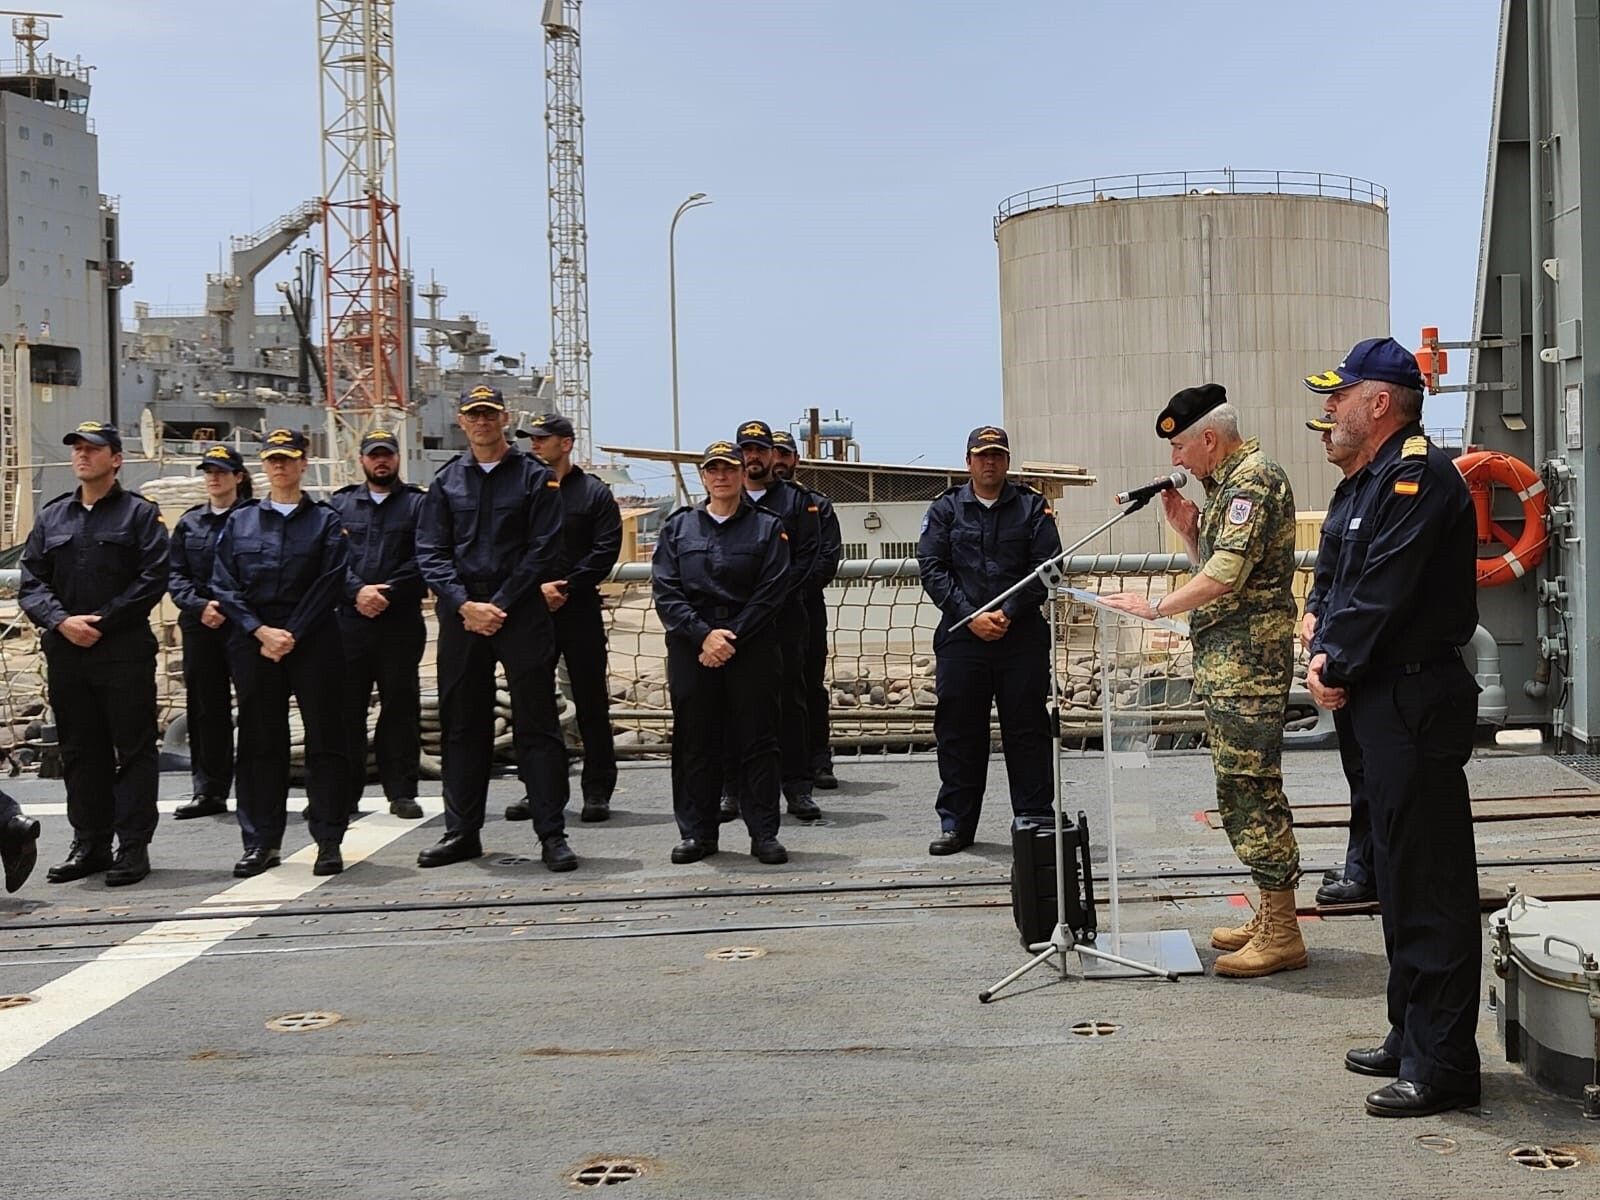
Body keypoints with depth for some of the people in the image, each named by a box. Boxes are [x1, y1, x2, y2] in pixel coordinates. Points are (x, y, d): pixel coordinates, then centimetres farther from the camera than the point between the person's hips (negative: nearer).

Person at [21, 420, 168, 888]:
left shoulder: (140, 513, 2)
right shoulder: (52, 516, 15)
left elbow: (152, 580, -8)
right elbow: (31, 581, 9)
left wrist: (102, 623, -13)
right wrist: (62, 621, -9)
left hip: (124, 651, -5)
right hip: (66, 653, 5)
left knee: (133, 750, -2)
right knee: (80, 752, 10)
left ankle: (133, 846, 3)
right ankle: (89, 844, 18)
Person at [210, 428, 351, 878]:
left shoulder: (325, 521, 5)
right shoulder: (239, 521, 11)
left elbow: (329, 585, -3)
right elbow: (224, 586, 4)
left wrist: (291, 635, -11)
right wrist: (261, 631, -9)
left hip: (312, 643, -2)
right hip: (252, 644, 2)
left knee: (324, 740, -1)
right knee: (260, 742, 5)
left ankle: (329, 841, 4)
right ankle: (261, 843, 11)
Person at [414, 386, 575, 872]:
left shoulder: (535, 478, 3)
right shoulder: (447, 481, 11)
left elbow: (542, 551, -4)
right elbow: (430, 552, 6)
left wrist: (499, 606, -11)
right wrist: (465, 604, -9)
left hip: (521, 613, -3)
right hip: (461, 613, 3)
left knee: (537, 722, -3)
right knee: (462, 724, 8)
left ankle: (552, 834, -1)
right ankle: (461, 831, 17)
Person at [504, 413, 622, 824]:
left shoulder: (594, 493, 3)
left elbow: (606, 549, -5)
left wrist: (567, 587, -13)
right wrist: (536, 587, -9)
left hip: (580, 609, -3)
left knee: (591, 702, 0)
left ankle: (597, 791, 7)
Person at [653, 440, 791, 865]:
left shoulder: (768, 527, 5)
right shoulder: (678, 527, 9)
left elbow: (772, 593, -3)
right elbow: (665, 591, 1)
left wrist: (732, 638, -11)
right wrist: (704, 635, -11)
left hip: (752, 649, -1)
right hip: (691, 647, 1)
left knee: (758, 740, 0)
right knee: (695, 742, 4)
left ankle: (764, 833, 6)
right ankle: (697, 833, 12)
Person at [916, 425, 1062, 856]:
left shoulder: (1032, 507, 6)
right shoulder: (945, 509, 8)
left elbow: (1047, 567, -1)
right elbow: (932, 569, 0)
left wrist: (1008, 613, -11)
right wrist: (971, 616, -10)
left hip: (1022, 635, -1)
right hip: (961, 635, 1)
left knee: (1027, 731, 3)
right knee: (958, 732, 4)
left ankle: (1036, 820, 11)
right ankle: (956, 824, 13)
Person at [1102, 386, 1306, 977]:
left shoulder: (1254, 478, -12)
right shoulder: (1226, 483, 20)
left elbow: (1228, 575, -23)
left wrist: (1157, 606, -21)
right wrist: (1188, 527, 10)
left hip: (1248, 657, -11)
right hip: (1224, 659, 11)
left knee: (1251, 785, -9)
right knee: (1241, 786, 13)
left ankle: (1281, 933, -5)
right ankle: (1270, 918, 21)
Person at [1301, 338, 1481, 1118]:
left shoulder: (1420, 476, -15)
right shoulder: (1377, 479, 17)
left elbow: (1383, 591, -20)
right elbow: (1349, 581, 17)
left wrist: (1339, 669, -9)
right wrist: (1324, 656, 1)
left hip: (1417, 702, -11)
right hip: (1384, 700, 11)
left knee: (1431, 884, -7)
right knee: (1401, 877, 16)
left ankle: (1444, 1066, -2)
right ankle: (1411, 1038, 27)